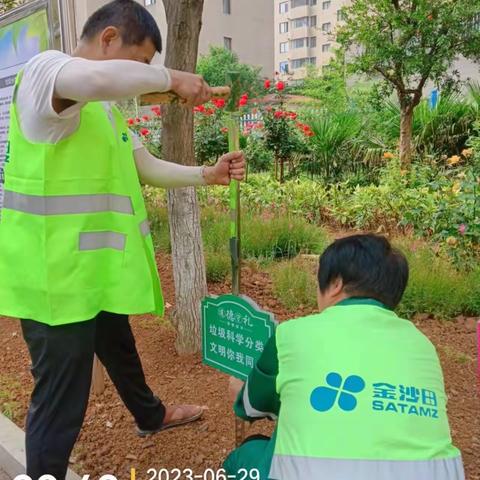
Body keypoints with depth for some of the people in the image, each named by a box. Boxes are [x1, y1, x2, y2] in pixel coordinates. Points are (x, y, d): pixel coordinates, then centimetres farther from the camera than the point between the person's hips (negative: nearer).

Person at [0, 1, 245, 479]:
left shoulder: (105, 106, 15)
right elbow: (97, 77, -39)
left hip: (97, 263, 10)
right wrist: (171, 77, -23)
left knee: (120, 348, 30)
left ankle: (151, 416, 55)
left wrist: (209, 174, 7)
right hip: (55, 269, -10)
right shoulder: (44, 70, -14)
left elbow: (149, 168, 18)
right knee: (61, 399, 0)